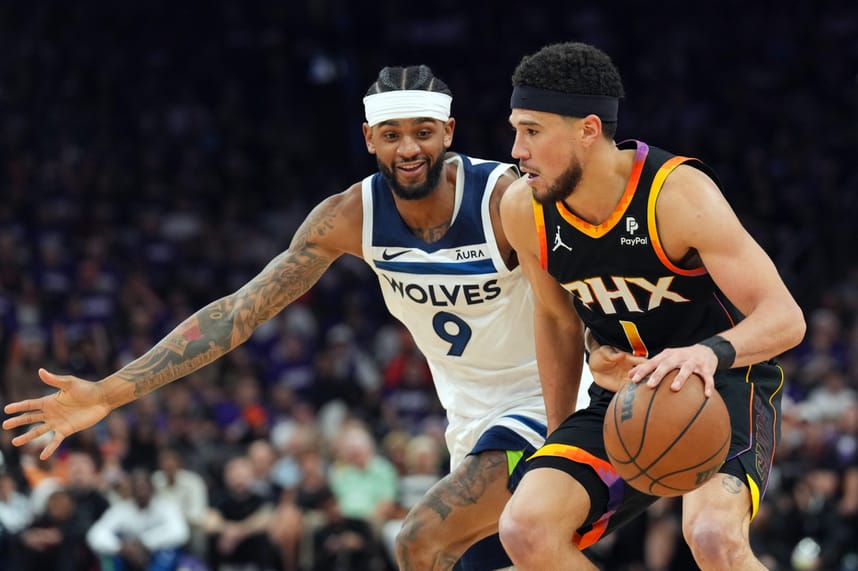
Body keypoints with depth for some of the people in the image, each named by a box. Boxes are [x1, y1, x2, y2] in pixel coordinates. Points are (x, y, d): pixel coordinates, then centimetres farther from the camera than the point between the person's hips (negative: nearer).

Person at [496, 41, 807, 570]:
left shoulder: (678, 191, -23)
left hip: (725, 385, -6)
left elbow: (785, 317, -27)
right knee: (526, 529, -17)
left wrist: (711, 352, -48)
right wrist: (560, 439, 19)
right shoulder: (524, 211, -6)